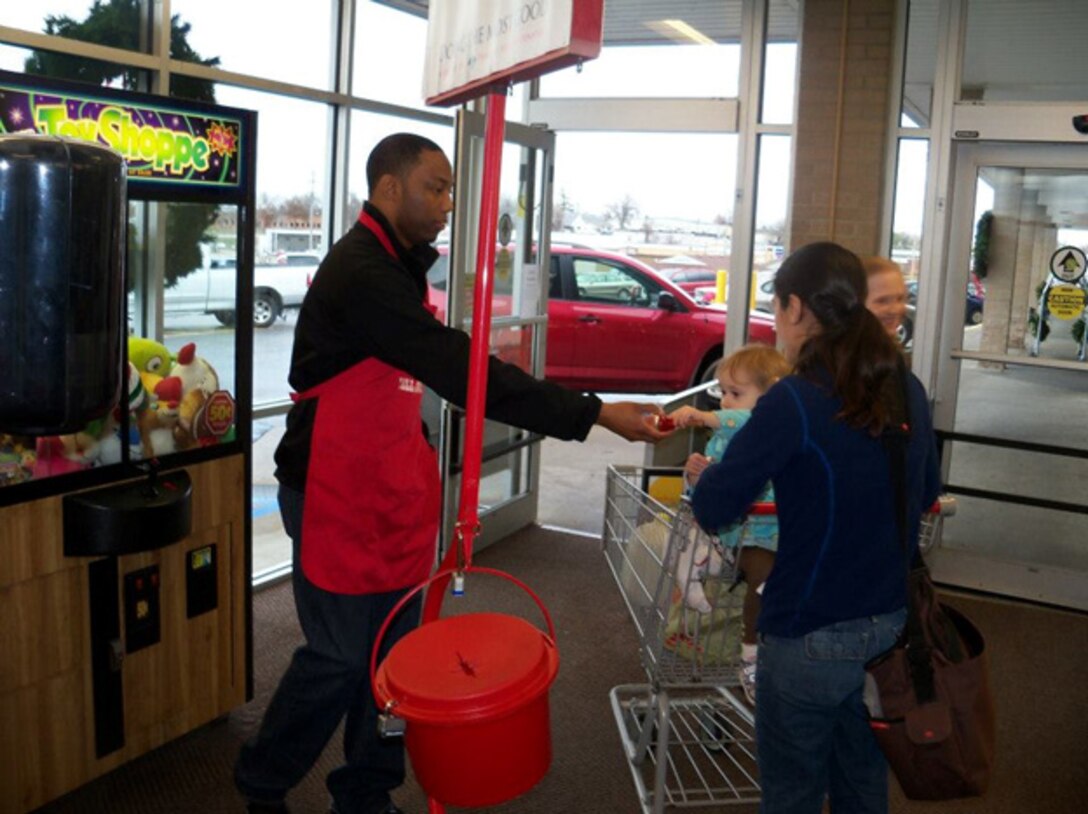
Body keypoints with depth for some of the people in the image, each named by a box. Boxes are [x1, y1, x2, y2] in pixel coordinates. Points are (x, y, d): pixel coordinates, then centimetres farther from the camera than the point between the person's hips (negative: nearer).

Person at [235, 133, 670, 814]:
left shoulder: (399, 266, 12)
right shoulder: (360, 274, -21)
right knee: (339, 656, 2)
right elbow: (464, 372, -29)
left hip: (392, 490, 9)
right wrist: (596, 415, -30)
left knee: (392, 650, 12)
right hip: (337, 495, -9)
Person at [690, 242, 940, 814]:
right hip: (894, 630, 6)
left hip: (811, 638, -6)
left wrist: (705, 474, 4)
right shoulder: (907, 392, 1)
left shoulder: (795, 402, -19)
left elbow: (713, 510, -16)